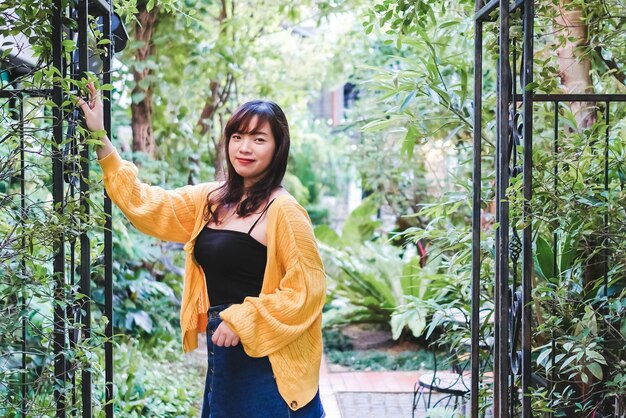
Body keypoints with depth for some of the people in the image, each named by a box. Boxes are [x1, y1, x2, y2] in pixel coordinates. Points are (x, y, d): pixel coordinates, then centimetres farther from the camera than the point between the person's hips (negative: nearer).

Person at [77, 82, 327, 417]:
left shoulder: (282, 210, -14)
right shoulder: (212, 199, 8)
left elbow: (307, 288, -16)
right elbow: (145, 205, 11)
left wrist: (242, 321, -18)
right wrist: (100, 139, 8)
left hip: (267, 362, -7)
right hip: (223, 355, 7)